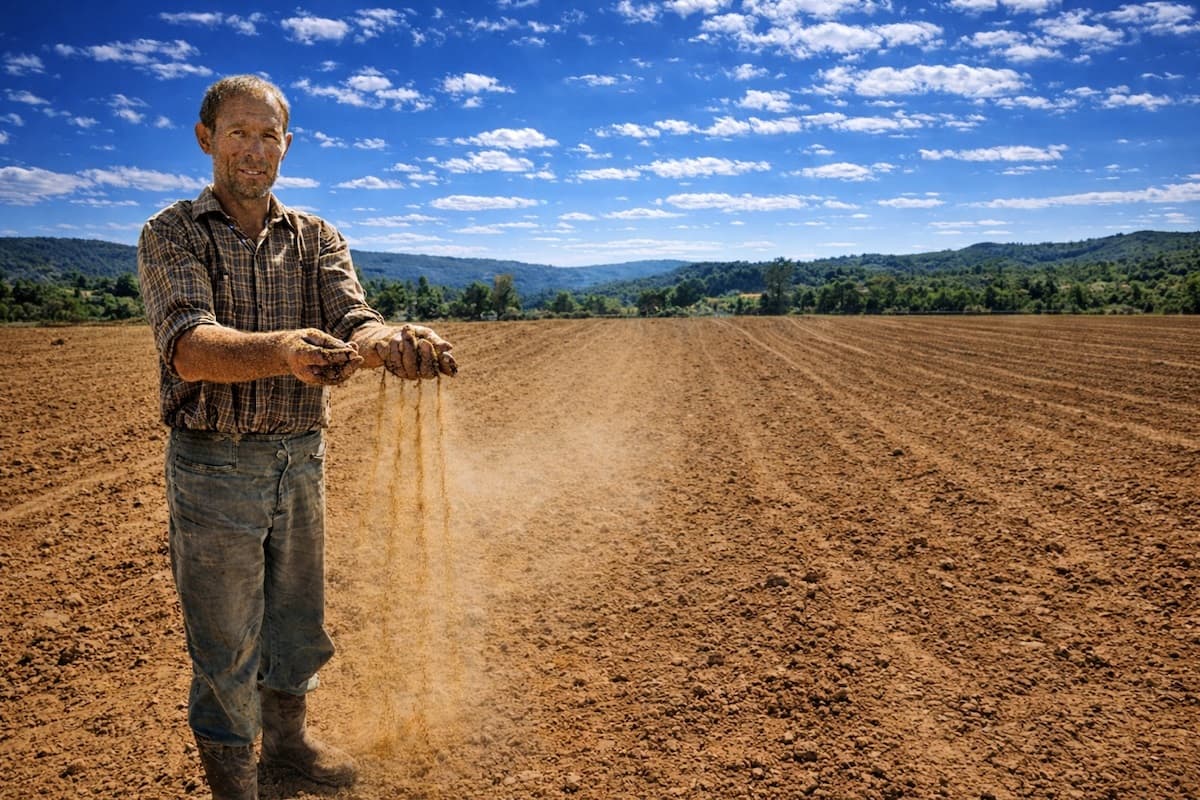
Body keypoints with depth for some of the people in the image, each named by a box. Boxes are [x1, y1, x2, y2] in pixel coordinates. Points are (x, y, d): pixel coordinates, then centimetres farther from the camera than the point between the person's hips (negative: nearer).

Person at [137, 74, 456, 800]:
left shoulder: (318, 238, 4)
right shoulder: (171, 235, -7)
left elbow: (351, 319, -14)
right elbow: (190, 348, -25)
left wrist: (389, 340, -40)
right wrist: (281, 351, -46)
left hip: (301, 458, 4)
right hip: (213, 463, -3)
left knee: (298, 619, 19)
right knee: (224, 640, 9)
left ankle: (288, 738, 43)